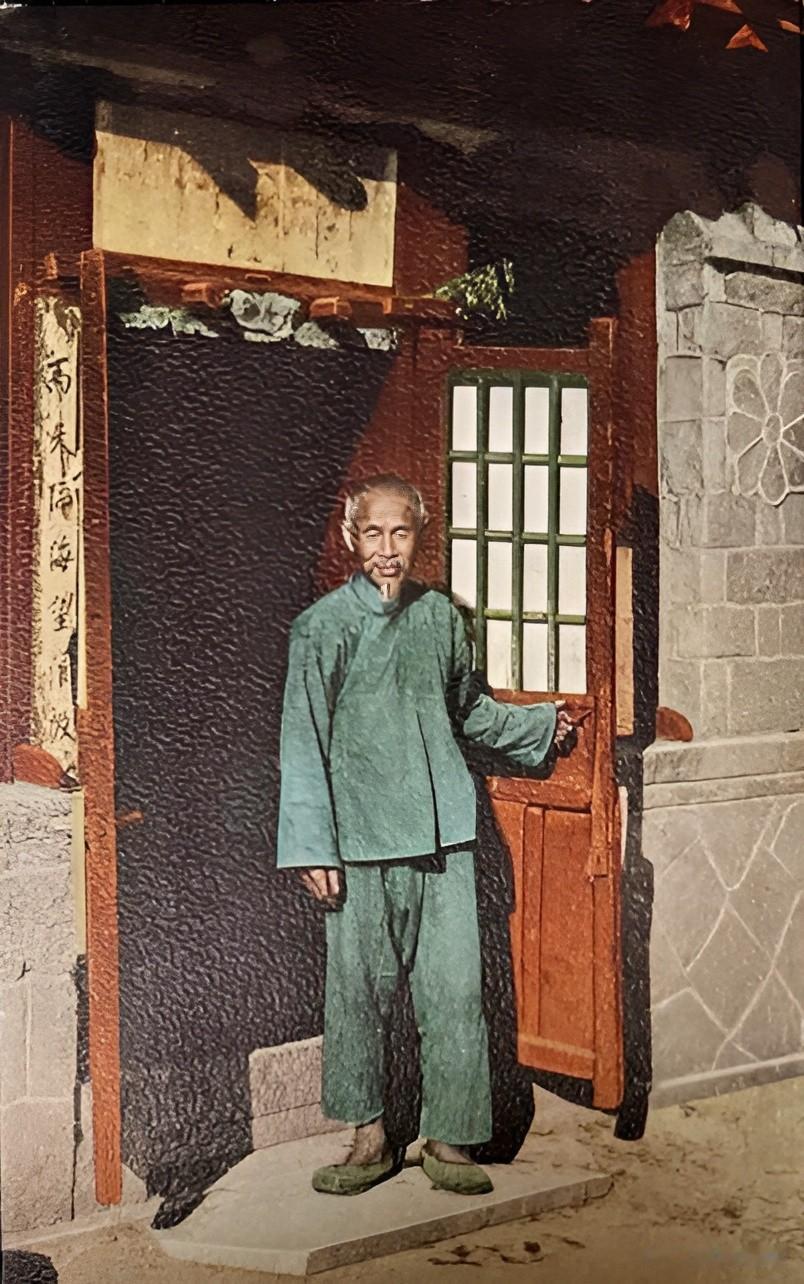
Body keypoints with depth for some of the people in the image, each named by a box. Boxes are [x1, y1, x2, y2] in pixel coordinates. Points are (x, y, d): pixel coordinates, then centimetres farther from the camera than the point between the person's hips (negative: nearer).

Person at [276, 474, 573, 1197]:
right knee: (360, 990, 5)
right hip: (363, 841, -3)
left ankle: (448, 1140, 16)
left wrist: (538, 724, 29)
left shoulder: (441, 615, 10)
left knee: (455, 989, 3)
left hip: (444, 834, 3)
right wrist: (312, 846, -8)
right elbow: (305, 742, -3)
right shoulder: (324, 626, -2)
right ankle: (371, 1141, 21)